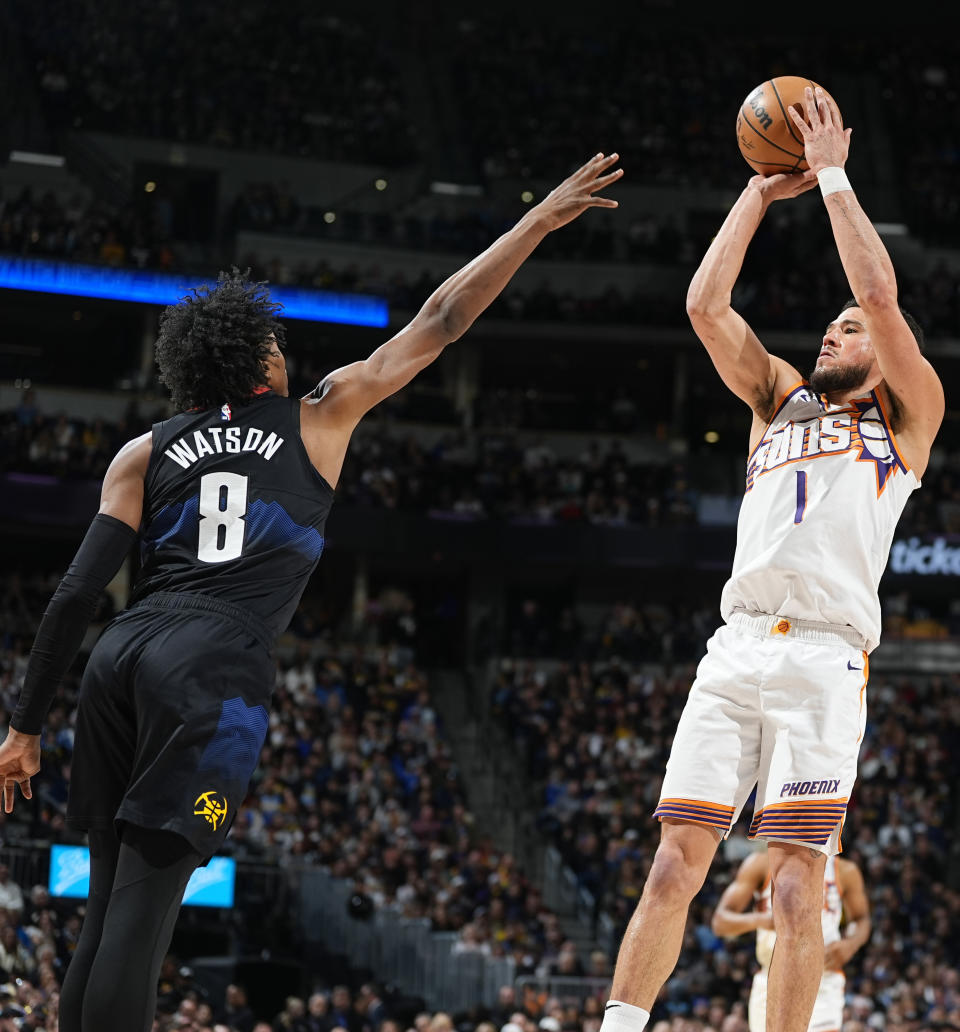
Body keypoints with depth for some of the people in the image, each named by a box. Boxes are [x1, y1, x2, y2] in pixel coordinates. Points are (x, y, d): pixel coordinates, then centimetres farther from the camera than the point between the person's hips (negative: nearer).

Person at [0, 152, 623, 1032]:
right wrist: (541, 220, 26)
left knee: (109, 912, 11)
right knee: (142, 912, -11)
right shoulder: (320, 416, 12)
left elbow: (76, 595, 8)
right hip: (214, 667, -4)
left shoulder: (145, 454, 17)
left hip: (121, 659, 4)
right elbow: (440, 323, 18)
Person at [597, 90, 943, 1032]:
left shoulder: (906, 416, 12)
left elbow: (881, 292, -2)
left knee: (795, 891, -9)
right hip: (736, 647, 4)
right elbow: (705, 304, 15)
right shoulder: (781, 398, 25)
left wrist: (832, 175, 6)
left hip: (823, 658, -4)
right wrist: (761, 191, 17)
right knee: (673, 868, -1)